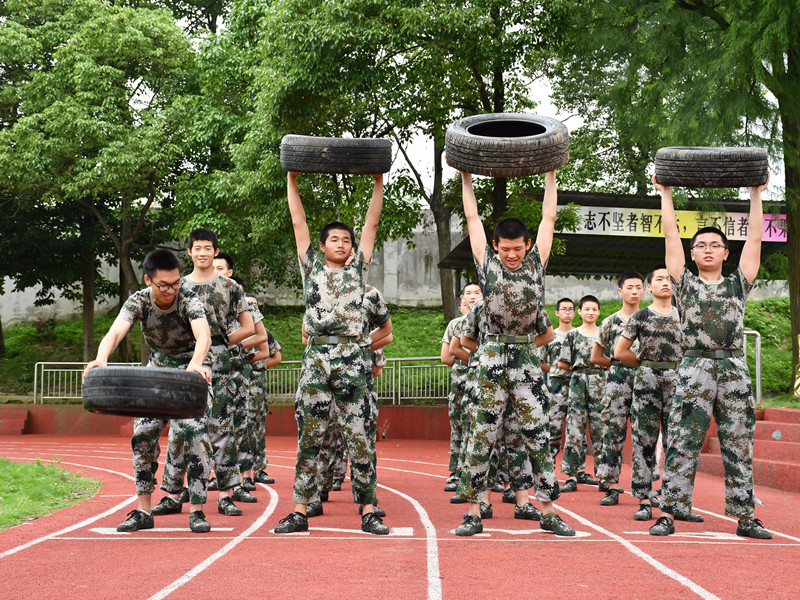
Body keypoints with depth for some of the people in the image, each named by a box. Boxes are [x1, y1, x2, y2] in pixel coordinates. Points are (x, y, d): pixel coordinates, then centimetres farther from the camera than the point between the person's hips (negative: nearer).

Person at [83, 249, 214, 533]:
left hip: (192, 368, -3)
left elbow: (203, 335, -45)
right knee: (143, 432, -5)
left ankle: (197, 511, -11)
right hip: (158, 366, 4)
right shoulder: (138, 302, -19)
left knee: (193, 432, -18)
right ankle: (143, 511, 4)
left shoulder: (188, 300, -27)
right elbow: (116, 331, -36)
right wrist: (101, 358, -58)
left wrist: (196, 364, -66)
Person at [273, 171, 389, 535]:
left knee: (360, 440, -1)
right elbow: (298, 223, 14)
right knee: (309, 439, 2)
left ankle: (368, 512, 3)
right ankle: (299, 512, 6)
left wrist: (378, 183, 13)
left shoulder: (358, 269, 15)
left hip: (352, 361, 0)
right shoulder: (312, 267, 15)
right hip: (316, 359, 0)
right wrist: (292, 181, 13)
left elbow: (372, 224, 14)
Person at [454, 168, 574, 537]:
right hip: (492, 358, -1)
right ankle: (473, 513, 3)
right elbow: (472, 218, 10)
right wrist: (466, 177, 15)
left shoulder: (536, 263, 9)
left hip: (527, 358, 1)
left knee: (538, 436, 3)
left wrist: (550, 174, 16)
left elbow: (549, 217, 13)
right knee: (482, 437, -1)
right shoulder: (487, 263, 5)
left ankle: (548, 513, 8)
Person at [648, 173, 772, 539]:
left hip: (734, 369, 2)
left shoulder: (738, 284, 15)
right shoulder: (685, 283, 12)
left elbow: (755, 239, 14)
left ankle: (745, 516, 8)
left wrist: (756, 194, 15)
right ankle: (668, 513, -3)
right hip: (695, 368, -2)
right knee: (682, 445, -4)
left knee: (739, 446, 4)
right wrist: (665, 194, 12)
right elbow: (671, 238, 10)